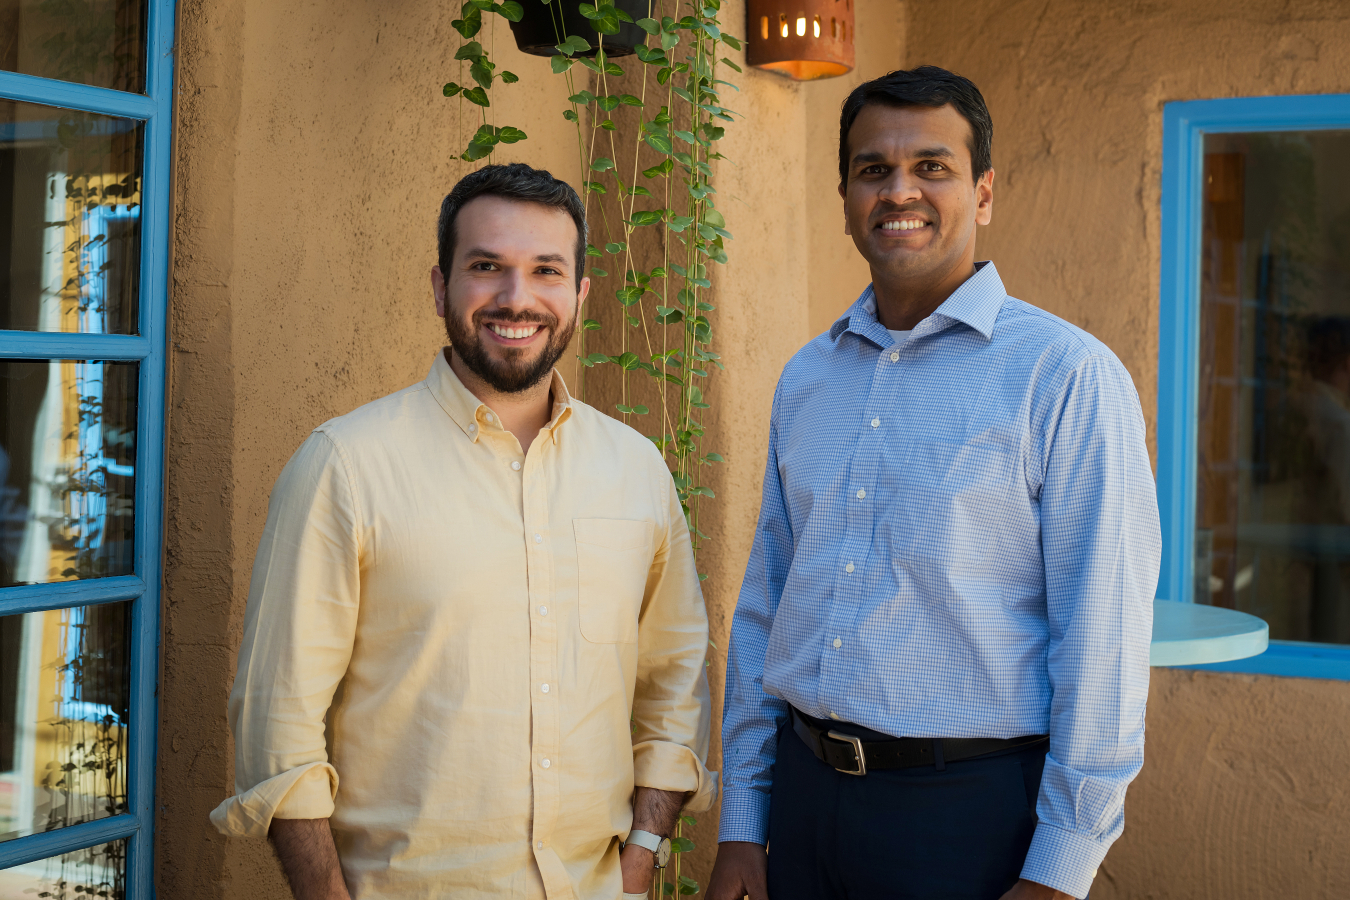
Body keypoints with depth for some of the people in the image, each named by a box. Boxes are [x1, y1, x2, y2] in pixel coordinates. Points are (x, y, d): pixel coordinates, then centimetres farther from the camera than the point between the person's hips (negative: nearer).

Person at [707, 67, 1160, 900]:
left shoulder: (1065, 374, -9)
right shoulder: (806, 378, 8)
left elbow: (1102, 637, -12)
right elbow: (764, 605, 11)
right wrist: (742, 825, 10)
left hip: (972, 810, -5)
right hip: (807, 792, 5)